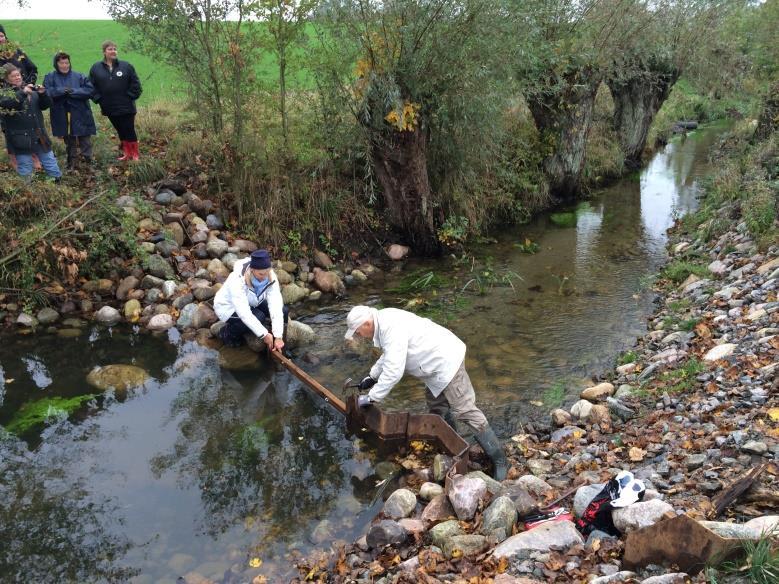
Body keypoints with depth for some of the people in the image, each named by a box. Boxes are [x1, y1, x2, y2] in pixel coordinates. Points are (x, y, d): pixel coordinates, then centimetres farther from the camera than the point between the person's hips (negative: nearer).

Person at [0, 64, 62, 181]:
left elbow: (45, 105, 9)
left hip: (39, 134, 4)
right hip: (21, 137, -4)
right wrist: (22, 93, -31)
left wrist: (42, 94, -11)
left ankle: (58, 181, 27)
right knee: (25, 169, 3)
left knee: (49, 160, 15)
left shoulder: (31, 89, 8)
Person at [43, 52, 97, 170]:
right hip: (62, 117, 1)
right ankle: (72, 163, 25)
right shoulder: (50, 77, 4)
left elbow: (90, 89, -9)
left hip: (81, 116, -1)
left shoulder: (79, 76, 3)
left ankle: (88, 162, 11)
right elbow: (47, 92, -12)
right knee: (69, 142, 13)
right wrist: (61, 90, -23)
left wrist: (73, 91, -17)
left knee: (85, 141, 2)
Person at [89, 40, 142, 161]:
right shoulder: (96, 68, 3)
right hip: (110, 108, 2)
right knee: (121, 132, 11)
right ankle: (127, 154, 21)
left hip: (126, 107, -2)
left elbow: (135, 84, 0)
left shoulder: (126, 66, -2)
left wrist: (130, 97, -6)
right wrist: (99, 99, -1)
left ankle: (135, 154, 11)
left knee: (129, 131, 0)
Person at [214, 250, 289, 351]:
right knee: (258, 317, -31)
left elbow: (275, 305, -30)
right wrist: (264, 334, -39)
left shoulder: (271, 277, -24)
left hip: (252, 304, 5)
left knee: (283, 311, -13)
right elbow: (244, 313, -41)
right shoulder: (237, 281, -38)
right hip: (229, 308, -5)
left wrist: (278, 337, -36)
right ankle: (227, 332, -5)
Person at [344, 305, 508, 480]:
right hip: (439, 360, 11)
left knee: (465, 410, -9)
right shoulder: (385, 320, 7)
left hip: (446, 361, -11)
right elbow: (388, 355, 26)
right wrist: (372, 376, 24)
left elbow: (393, 371, -29)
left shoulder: (391, 329, -27)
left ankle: (499, 459, -2)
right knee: (436, 406, 22)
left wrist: (371, 398, -19)